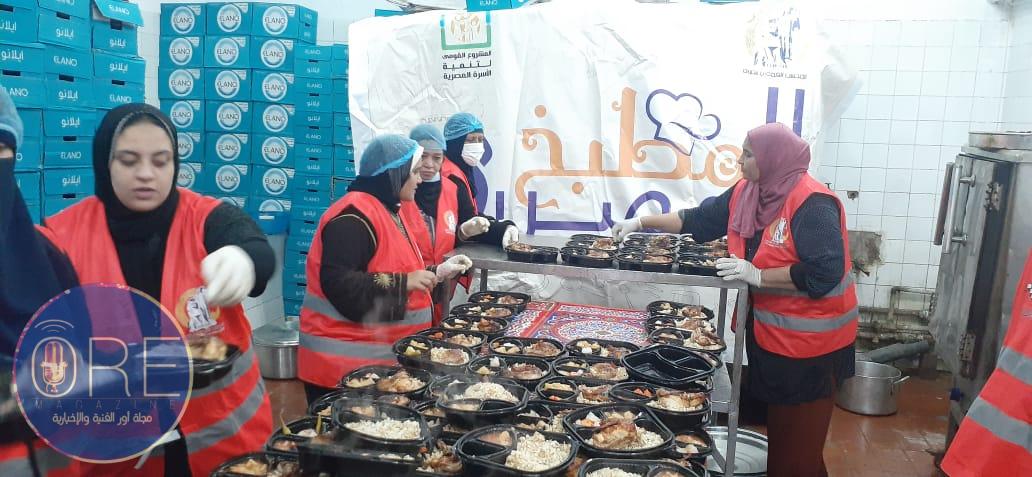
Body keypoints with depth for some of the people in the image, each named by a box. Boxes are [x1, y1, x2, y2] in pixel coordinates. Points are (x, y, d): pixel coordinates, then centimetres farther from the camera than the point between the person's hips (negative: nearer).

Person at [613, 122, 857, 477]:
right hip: (769, 331, 8)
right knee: (776, 425, 19)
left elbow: (824, 273, -27)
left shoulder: (812, 204, -22)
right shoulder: (746, 194, 4)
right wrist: (642, 223, 8)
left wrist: (757, 275, -25)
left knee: (800, 439, 3)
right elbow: (699, 220, 11)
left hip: (809, 339, -8)